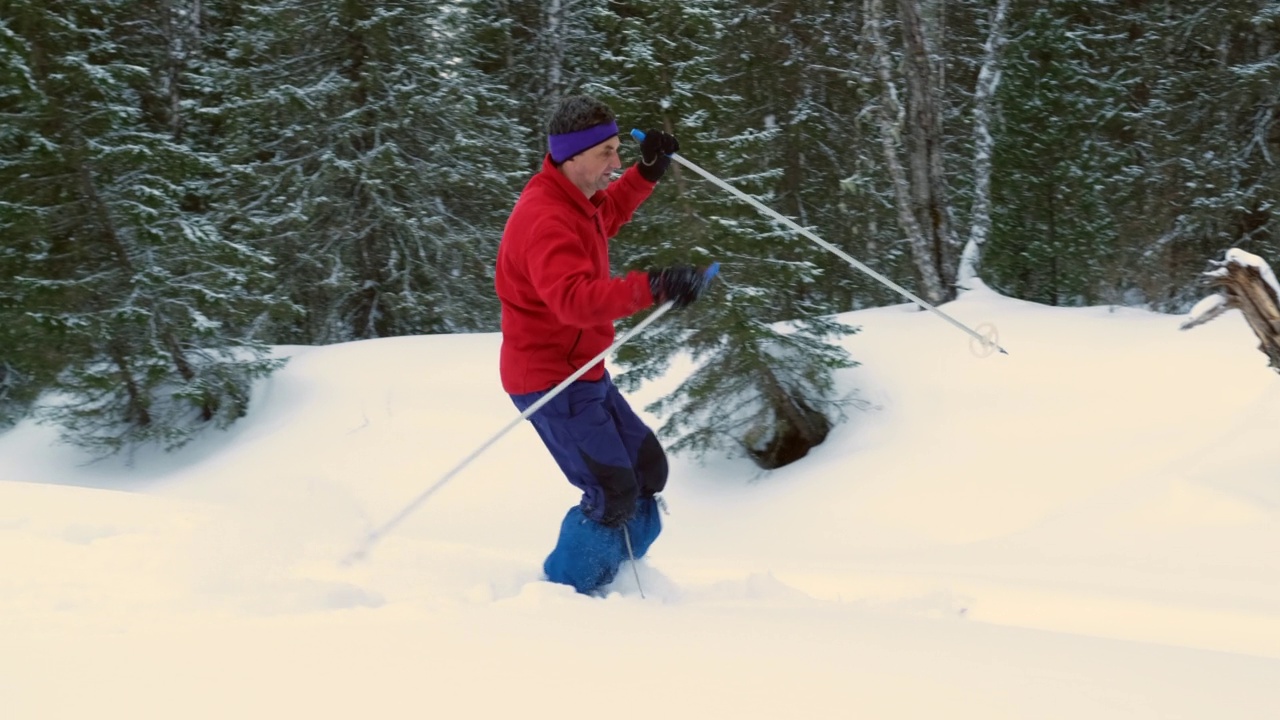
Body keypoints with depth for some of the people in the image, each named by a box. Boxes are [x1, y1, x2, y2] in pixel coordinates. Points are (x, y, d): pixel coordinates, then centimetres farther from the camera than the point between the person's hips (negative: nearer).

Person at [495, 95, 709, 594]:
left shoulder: (577, 200, 7)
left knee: (648, 471, 16)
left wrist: (646, 173, 19)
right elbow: (574, 298, -42)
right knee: (613, 496, -12)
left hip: (583, 372, 10)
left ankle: (612, 583, 29)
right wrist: (651, 288, -53)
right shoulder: (544, 220, -26)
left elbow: (607, 215, 34)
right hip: (552, 379, -10)